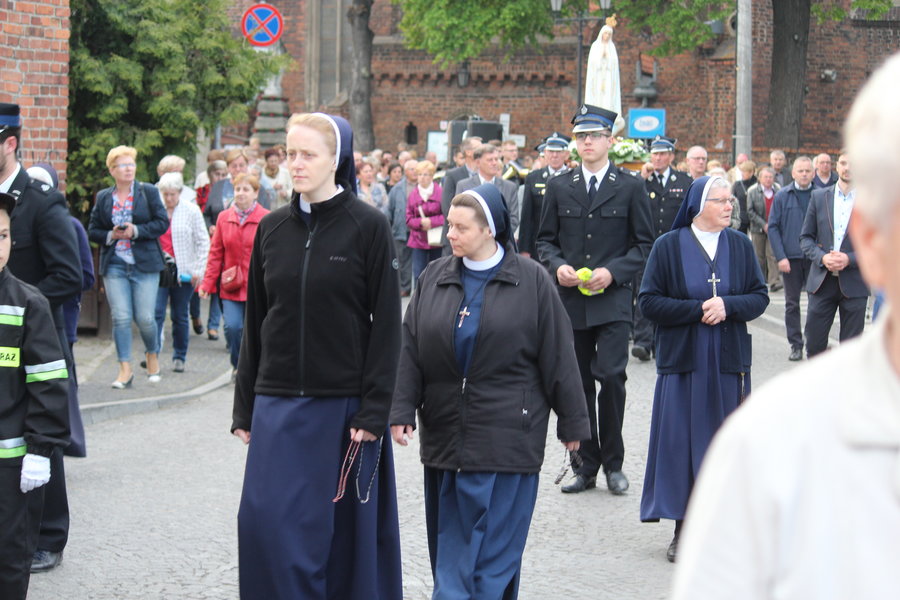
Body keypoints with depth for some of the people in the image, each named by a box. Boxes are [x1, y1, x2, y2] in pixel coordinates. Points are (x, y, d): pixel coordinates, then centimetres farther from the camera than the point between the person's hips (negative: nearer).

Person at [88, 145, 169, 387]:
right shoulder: (103, 197, 9)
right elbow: (93, 231, 11)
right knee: (120, 317, -6)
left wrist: (136, 231, -13)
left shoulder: (148, 192, 3)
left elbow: (162, 223, -2)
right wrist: (111, 235, -9)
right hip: (114, 265, 2)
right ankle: (125, 369, 0)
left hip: (144, 265, -2)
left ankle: (152, 356, 26)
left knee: (145, 317, -3)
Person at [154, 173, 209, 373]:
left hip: (183, 272, -1)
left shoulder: (191, 211, 1)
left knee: (180, 316, 7)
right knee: (156, 312, -11)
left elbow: (203, 242, 3)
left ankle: (179, 357, 17)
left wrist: (198, 270, -3)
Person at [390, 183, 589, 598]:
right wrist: (401, 411, -5)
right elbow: (410, 350, 4)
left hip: (507, 436, -4)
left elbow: (557, 355, -1)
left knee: (494, 548, -2)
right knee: (448, 544, 9)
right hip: (445, 434, 4)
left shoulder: (531, 280, -4)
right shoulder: (434, 278, 5)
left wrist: (572, 422, 1)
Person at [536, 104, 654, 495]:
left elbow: (644, 243, 4)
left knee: (611, 376, -13)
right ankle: (586, 466, 15)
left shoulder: (630, 187, 3)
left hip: (613, 300, -3)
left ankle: (613, 463, 3)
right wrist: (557, 266, -7)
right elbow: (545, 240, 14)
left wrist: (613, 271, -11)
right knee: (578, 385, 6)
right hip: (570, 300, 3)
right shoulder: (559, 187, 10)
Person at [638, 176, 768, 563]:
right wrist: (698, 309, -13)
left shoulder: (741, 246, 6)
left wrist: (728, 306, -14)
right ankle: (683, 529, 6)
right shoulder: (669, 246, -1)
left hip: (729, 360, 2)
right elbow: (649, 301, -4)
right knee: (679, 443, -2)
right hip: (683, 359, -2)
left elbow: (759, 297, 5)